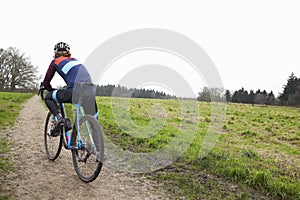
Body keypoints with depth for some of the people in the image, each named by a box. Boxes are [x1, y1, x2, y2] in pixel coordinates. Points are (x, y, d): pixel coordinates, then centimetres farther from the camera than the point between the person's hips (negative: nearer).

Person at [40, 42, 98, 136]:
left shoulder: (56, 62, 17)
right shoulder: (75, 60, 31)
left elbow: (46, 82, 22)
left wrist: (52, 90, 41)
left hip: (75, 91, -5)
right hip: (90, 91, 5)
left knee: (48, 97, 19)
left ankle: (59, 118, -1)